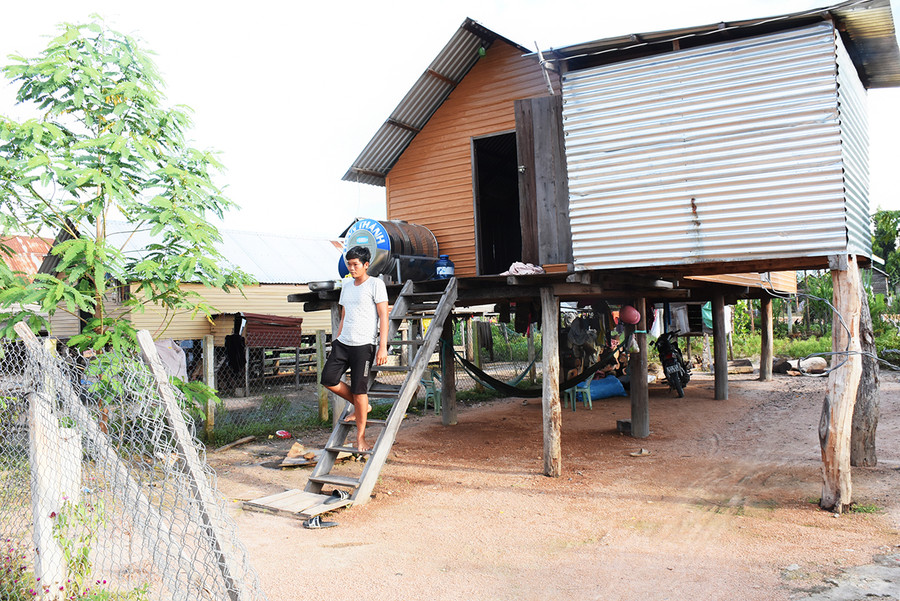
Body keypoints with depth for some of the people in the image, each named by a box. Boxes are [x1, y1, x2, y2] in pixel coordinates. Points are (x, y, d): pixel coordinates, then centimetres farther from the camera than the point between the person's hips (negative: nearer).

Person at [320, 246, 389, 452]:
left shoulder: (375, 284, -4)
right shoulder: (346, 287, 17)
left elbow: (383, 317, -8)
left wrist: (383, 347, -15)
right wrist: (336, 340, 20)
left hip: (363, 345, -7)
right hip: (342, 343, 7)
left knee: (359, 389, -5)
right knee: (328, 380, -2)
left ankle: (360, 437, 7)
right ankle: (362, 407, 20)